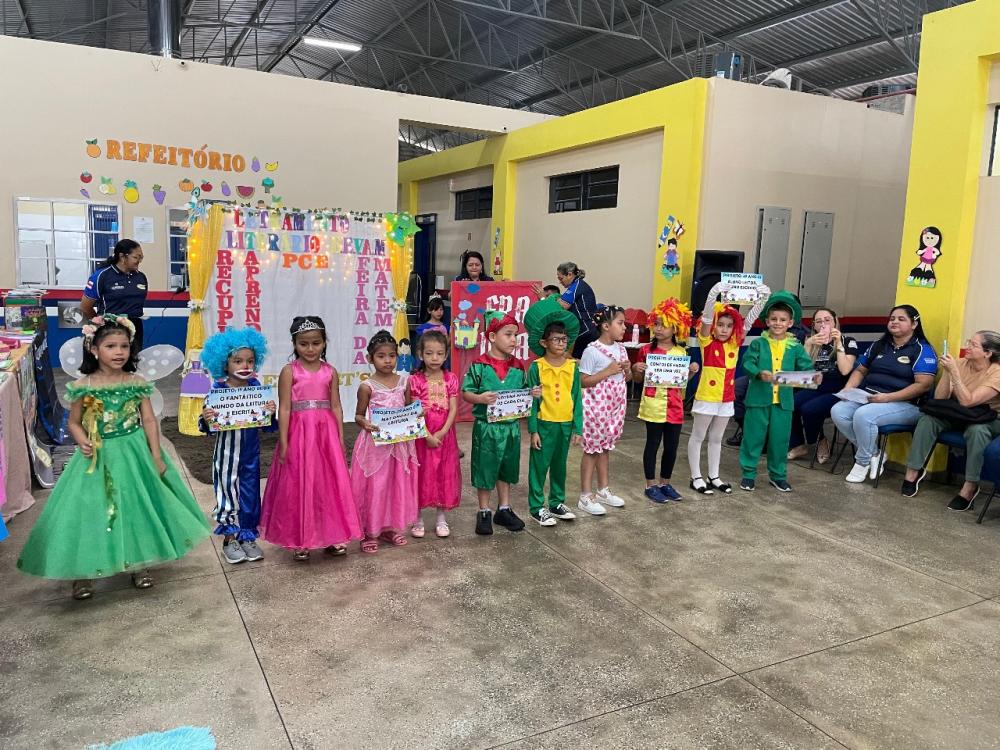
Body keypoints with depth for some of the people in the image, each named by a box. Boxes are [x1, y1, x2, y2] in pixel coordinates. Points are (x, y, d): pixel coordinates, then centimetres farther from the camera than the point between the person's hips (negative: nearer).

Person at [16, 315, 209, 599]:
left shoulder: (137, 383, -5)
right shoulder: (83, 386, -7)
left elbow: (149, 420, -2)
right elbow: (74, 422, 3)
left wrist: (156, 455, -6)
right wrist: (83, 443, -17)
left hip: (134, 453, 1)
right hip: (99, 457, -1)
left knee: (136, 506, 9)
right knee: (91, 509, 1)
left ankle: (139, 563, 26)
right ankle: (83, 571, 18)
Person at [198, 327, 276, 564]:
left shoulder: (256, 387, -4)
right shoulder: (218, 389, -12)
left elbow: (268, 426, 0)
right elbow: (208, 426, -7)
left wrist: (271, 413, -20)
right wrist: (205, 419, -29)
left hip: (250, 453, 3)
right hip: (227, 453, -2)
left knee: (249, 494, 11)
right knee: (228, 494, 9)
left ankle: (247, 538, 29)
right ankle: (229, 540, 26)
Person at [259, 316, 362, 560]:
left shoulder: (330, 372, 5)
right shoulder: (289, 371, -3)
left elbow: (336, 406, 7)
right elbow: (285, 408, -6)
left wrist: (340, 438, 3)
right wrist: (283, 442, -10)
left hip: (326, 432, 3)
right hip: (299, 432, -3)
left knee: (329, 484, 8)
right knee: (298, 485, 4)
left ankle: (331, 536, 21)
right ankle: (300, 541, 17)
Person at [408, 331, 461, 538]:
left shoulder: (451, 378, 1)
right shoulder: (415, 380, -5)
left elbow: (453, 409, -4)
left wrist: (442, 432, -16)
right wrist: (427, 435, -17)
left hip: (445, 435, 2)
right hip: (421, 435, -2)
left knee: (444, 475, 8)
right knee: (421, 475, 5)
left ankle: (442, 519, 21)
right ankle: (418, 520, 18)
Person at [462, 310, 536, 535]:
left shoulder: (518, 366, 2)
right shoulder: (479, 365, -12)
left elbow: (524, 393, 12)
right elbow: (465, 392, -9)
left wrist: (532, 394, -8)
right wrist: (480, 398, -27)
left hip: (511, 426, 5)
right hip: (486, 426, -4)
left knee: (507, 469, 17)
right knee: (485, 469, 7)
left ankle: (504, 509, 33)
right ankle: (484, 512, 22)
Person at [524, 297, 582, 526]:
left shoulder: (572, 367, 1)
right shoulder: (536, 367, -8)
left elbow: (577, 399, 5)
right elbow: (532, 400, -7)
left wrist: (578, 427, 2)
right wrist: (533, 429, -9)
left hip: (566, 424, 4)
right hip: (544, 424, -4)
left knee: (560, 466, 16)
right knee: (539, 466, 4)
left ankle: (557, 503, 30)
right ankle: (536, 507, 16)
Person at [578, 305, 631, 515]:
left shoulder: (620, 349, 8)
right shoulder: (592, 351, -15)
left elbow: (627, 379, 18)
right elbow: (583, 381, -16)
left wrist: (627, 370, -4)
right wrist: (608, 371, -21)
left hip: (615, 405, 7)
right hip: (597, 405, -7)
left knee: (605, 446, 16)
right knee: (592, 448, 0)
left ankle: (603, 489, 27)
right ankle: (586, 495, 8)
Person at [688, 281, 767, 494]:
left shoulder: (735, 343, 3)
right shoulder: (706, 342, -9)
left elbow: (749, 320, -3)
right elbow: (706, 318, -24)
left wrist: (763, 298, -15)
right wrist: (713, 295, -38)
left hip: (727, 398, 5)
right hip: (706, 396, -5)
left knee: (716, 439, 16)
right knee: (698, 437, 6)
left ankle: (714, 477, 25)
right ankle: (696, 478, 14)